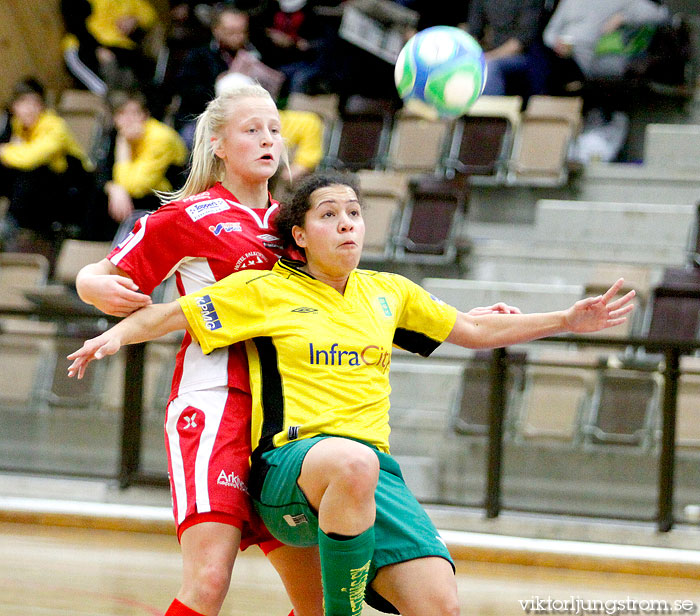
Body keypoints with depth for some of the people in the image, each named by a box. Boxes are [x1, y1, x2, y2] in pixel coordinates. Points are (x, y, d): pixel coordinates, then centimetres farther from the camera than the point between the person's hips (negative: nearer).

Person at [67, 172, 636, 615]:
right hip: (289, 465, -4)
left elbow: (474, 331, 30)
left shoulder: (388, 293, 20)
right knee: (352, 463, -44)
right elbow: (173, 315, 10)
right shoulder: (264, 291, 7)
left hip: (376, 469, 4)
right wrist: (118, 334, -7)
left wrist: (567, 321, 25)